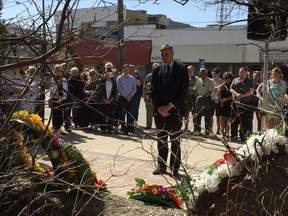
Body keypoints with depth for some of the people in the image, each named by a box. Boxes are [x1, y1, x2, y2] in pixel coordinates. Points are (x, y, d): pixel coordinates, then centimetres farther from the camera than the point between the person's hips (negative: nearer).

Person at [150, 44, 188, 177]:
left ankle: (175, 168, 6)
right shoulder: (157, 70, 10)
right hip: (160, 110, 3)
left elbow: (184, 90, -6)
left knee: (175, 141, 1)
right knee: (161, 140, 7)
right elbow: (153, 91, 6)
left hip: (175, 110, -3)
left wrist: (170, 106, -11)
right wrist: (159, 108, -6)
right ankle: (161, 166, 14)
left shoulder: (182, 68, 1)